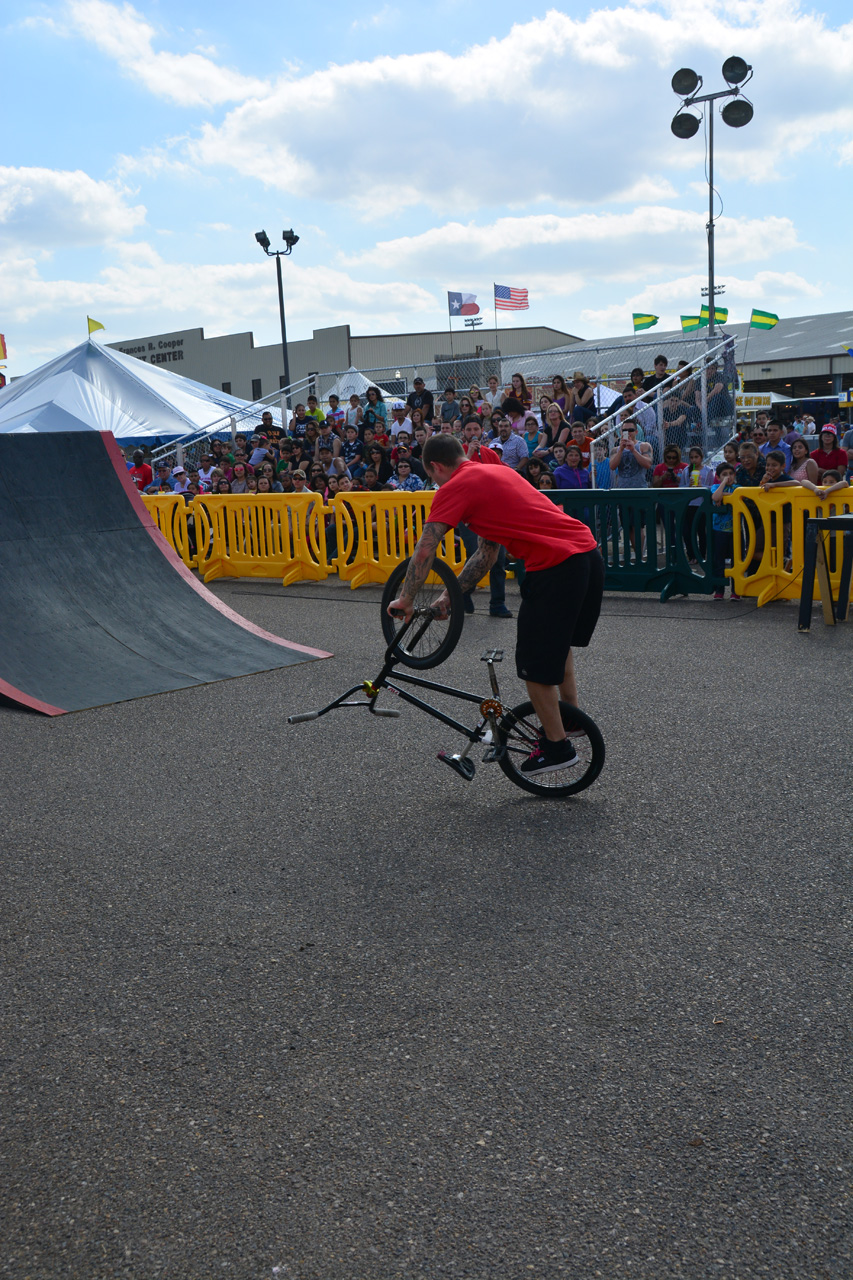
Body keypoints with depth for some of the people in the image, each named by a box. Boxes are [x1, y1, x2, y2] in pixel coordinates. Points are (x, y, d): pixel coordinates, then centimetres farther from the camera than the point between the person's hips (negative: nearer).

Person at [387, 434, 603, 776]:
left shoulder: (455, 488, -2)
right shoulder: (494, 472, 24)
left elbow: (425, 551, -5)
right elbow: (487, 553, 25)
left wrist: (406, 600, 7)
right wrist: (451, 596, 24)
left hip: (556, 566, -9)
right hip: (588, 552, 9)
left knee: (534, 663, 4)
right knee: (557, 641, 29)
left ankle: (558, 748, 14)